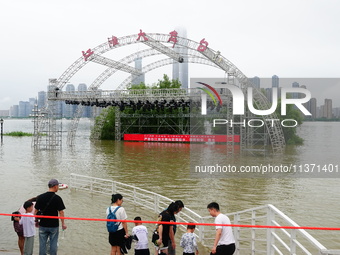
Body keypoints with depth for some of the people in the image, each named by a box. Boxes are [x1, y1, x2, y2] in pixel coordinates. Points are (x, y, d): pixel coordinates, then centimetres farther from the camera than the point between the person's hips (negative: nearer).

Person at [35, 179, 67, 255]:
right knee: (53, 244, 8)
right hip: (54, 225, -3)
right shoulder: (57, 198, -12)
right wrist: (63, 224, -2)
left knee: (42, 244, 11)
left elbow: (36, 211, 4)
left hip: (43, 225, 3)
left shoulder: (40, 197, -1)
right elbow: (61, 212, -12)